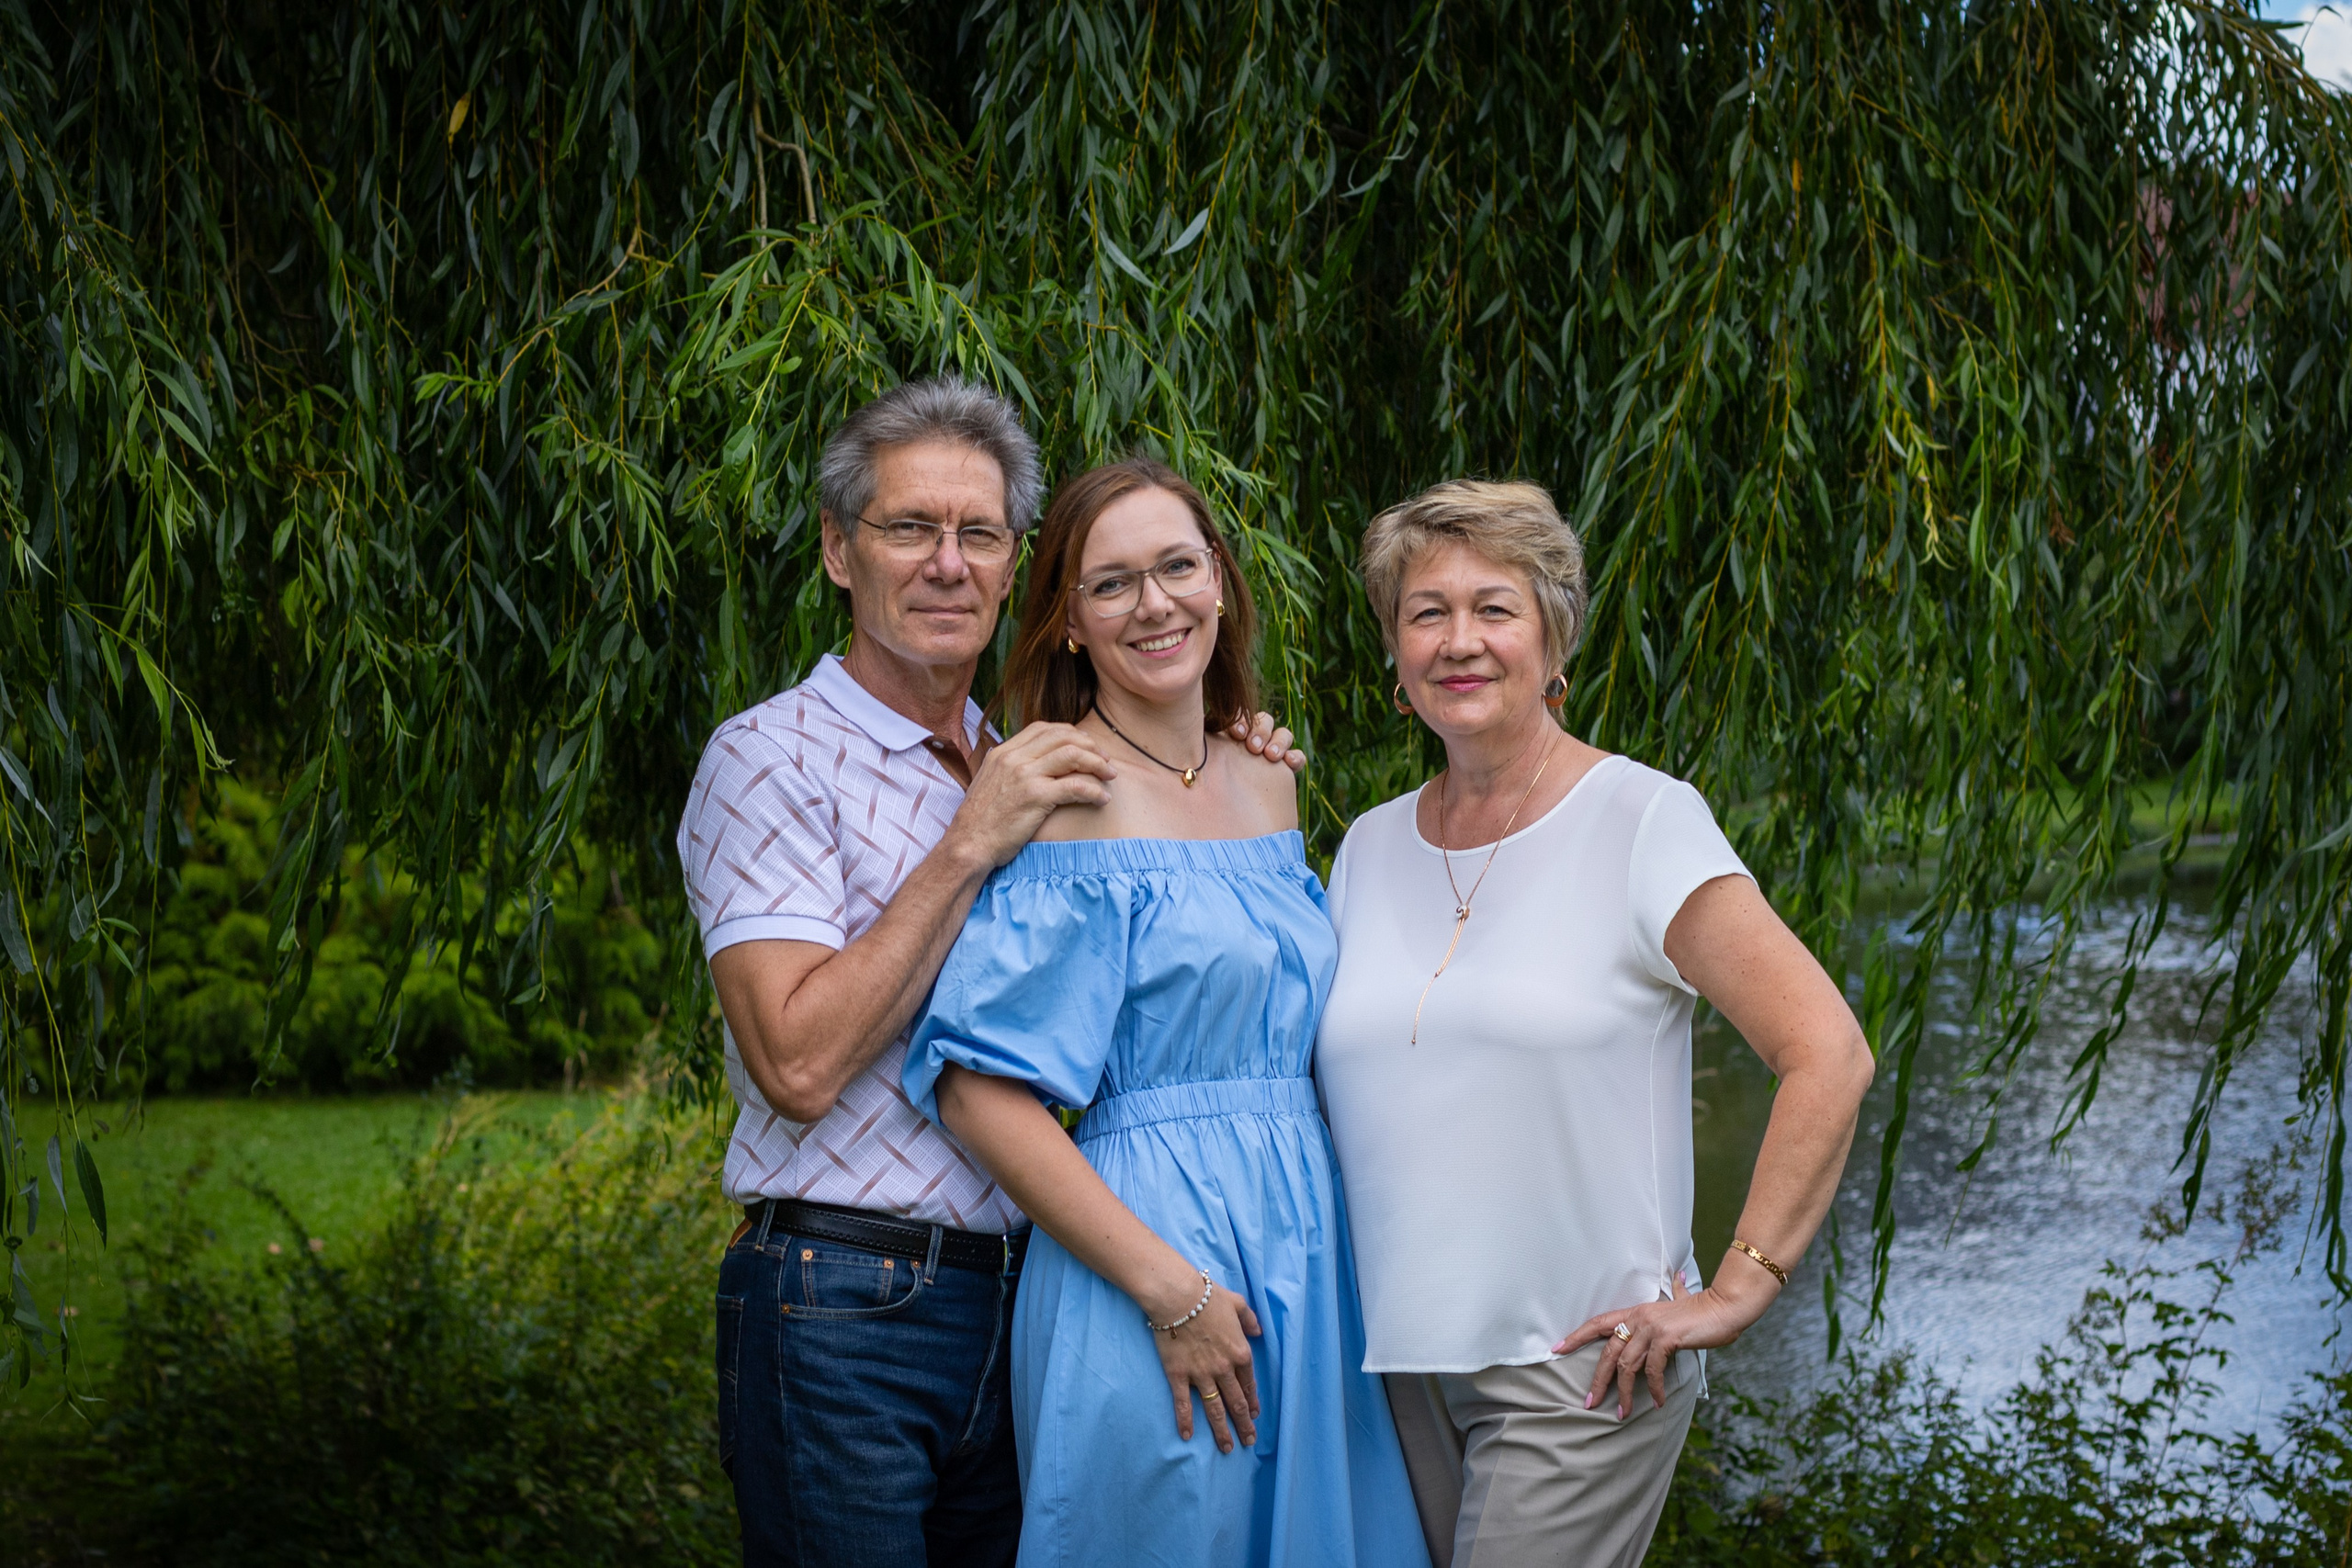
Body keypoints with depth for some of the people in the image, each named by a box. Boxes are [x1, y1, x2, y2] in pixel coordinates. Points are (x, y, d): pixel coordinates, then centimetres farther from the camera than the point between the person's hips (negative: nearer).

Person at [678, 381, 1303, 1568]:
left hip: (1016, 1298, 7)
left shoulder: (1018, 771, 15)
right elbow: (797, 1063, -19)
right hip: (841, 1322, -7)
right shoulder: (770, 760, -7)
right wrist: (967, 847, -18)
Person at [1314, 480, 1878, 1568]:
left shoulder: (1642, 821, -7)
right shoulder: (1369, 847, 10)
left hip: (1579, 1371, -5)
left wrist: (1739, 1288, -14)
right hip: (1397, 1365, 5)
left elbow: (1827, 1054, -12)